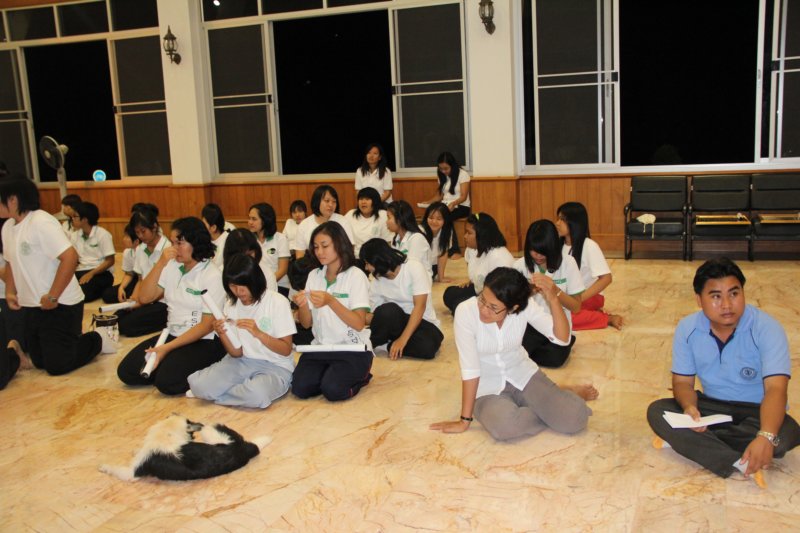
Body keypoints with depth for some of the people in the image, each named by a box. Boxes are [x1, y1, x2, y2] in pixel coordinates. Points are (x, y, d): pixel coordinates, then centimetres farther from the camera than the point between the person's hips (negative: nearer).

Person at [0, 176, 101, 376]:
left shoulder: (41, 223, -20)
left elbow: (70, 257, -27)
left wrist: (52, 297, -24)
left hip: (60, 306, -9)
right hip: (30, 307, 9)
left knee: (57, 366, -6)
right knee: (39, 361, 16)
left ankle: (94, 341, 17)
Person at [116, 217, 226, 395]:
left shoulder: (213, 276, -13)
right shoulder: (172, 266, 4)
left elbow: (207, 325, -14)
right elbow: (145, 297, 0)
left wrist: (168, 347, -20)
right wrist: (161, 263, -12)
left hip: (204, 341, -6)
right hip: (173, 334, 6)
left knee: (167, 381, -26)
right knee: (126, 371, -8)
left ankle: (200, 374, 1)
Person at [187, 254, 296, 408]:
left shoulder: (277, 302, -13)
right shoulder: (231, 305, 2)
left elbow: (286, 350, -11)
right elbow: (237, 353, 3)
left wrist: (258, 333, -25)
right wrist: (222, 334, -17)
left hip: (275, 366, -3)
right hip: (243, 362, 4)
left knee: (257, 394, -36)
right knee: (199, 385, -21)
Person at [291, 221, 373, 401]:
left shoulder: (355, 275, -9)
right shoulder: (314, 275, 6)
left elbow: (359, 323, -17)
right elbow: (306, 323, 6)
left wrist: (331, 301, -29)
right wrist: (302, 305, -16)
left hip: (353, 349, -4)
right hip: (320, 347, 4)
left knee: (332, 390, -25)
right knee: (300, 387, -17)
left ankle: (359, 375, 6)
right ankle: (328, 373, 11)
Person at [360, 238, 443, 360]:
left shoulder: (414, 268, -15)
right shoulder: (376, 283, 0)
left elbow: (420, 306, -21)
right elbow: (376, 317, 6)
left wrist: (402, 340, -27)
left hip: (423, 322, -2)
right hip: (398, 322, 2)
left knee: (426, 347, -36)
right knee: (388, 310, -33)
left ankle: (390, 346, -12)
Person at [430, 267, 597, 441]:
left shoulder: (525, 305, -18)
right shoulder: (466, 311, -26)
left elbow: (562, 338, -21)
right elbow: (469, 368, -24)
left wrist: (553, 299, -34)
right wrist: (465, 420, -22)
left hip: (522, 374, 1)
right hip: (486, 385, -1)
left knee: (575, 418, -21)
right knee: (504, 426, -34)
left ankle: (566, 394, 16)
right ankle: (550, 406, -3)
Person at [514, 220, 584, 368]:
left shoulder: (567, 263, -6)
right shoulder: (520, 265, -3)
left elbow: (576, 307, -6)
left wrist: (555, 291, -24)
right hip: (530, 324, 1)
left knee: (555, 357, -30)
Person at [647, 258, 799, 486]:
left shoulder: (766, 328, -21)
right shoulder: (687, 329, -8)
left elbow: (776, 388, -31)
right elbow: (683, 382, -3)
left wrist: (765, 437, -50)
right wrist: (689, 407, -29)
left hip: (756, 412, -2)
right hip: (711, 407, 3)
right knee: (657, 411, -22)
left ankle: (684, 441, -24)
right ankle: (739, 464, -31)